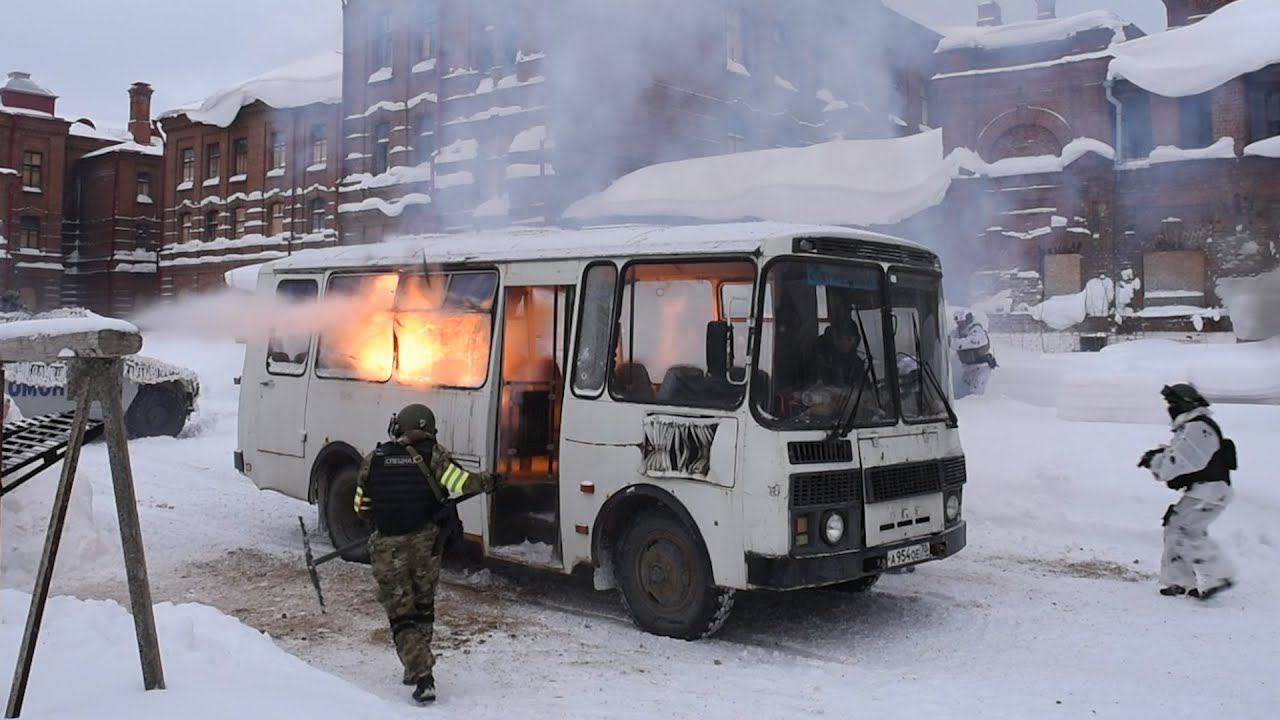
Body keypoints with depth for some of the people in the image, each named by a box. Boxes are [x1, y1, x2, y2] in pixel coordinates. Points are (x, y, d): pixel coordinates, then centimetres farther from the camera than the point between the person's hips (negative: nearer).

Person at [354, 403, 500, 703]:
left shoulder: (374, 460, 2)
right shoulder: (433, 455, -4)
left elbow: (361, 507, 8)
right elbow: (460, 484, -13)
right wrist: (487, 480, 6)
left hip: (386, 546, -1)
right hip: (425, 543, 1)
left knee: (401, 614, 4)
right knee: (423, 607, 20)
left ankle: (422, 677, -6)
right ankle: (419, 668, 30)